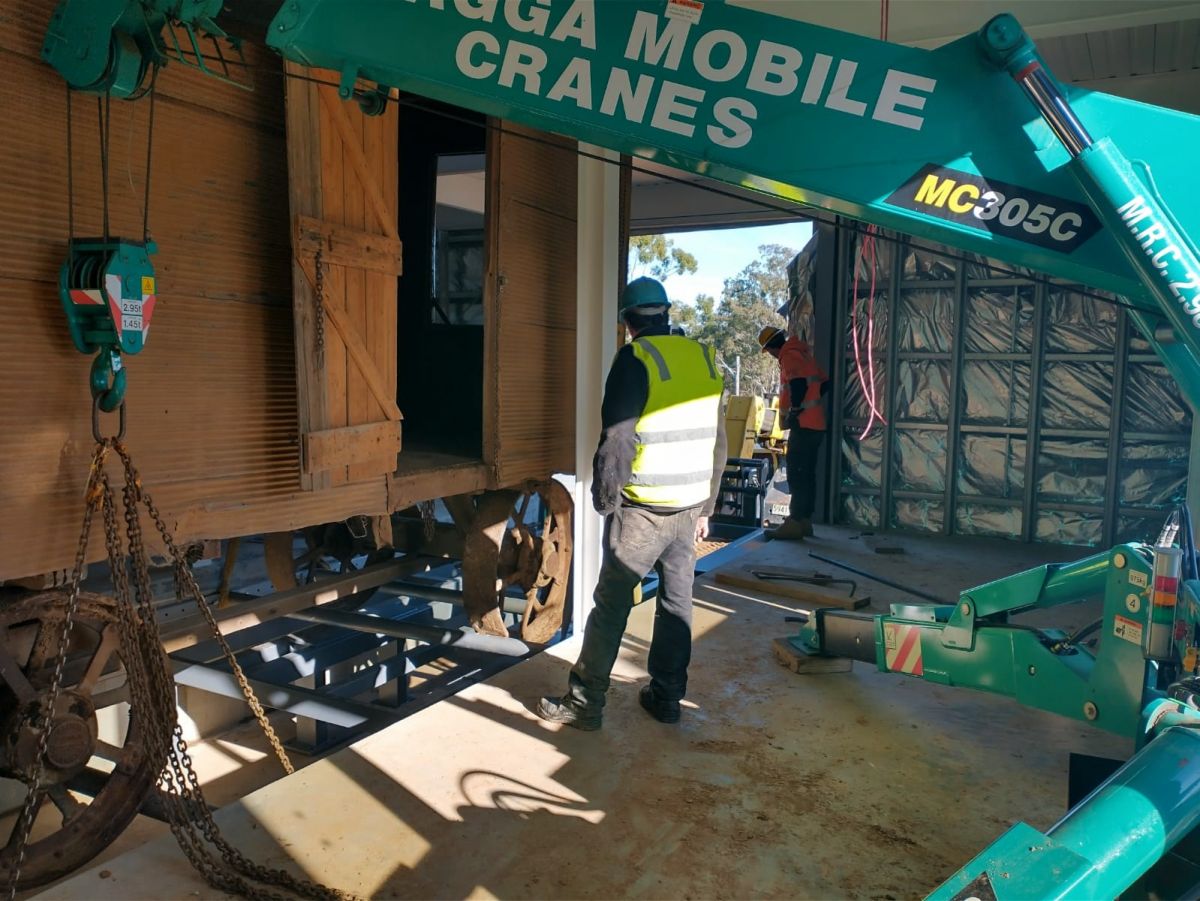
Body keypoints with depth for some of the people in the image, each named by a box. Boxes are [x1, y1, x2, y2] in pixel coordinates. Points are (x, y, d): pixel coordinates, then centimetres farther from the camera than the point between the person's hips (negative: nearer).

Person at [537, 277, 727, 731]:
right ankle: (666, 697, 25)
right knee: (676, 604, 14)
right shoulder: (705, 358, 8)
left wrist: (604, 500, -4)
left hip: (643, 509, -6)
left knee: (611, 605, 3)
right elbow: (717, 443, 12)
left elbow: (616, 439, -15)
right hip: (689, 506, 6)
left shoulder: (635, 358, -11)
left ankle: (584, 702, 12)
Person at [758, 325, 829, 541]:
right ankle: (805, 521, 17)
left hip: (804, 426, -10)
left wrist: (794, 412, -18)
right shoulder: (804, 354, 19)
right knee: (807, 474, 12)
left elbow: (798, 384, -25)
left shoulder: (790, 356, -10)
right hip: (816, 424, 10)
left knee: (797, 475, -9)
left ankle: (795, 523, -10)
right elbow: (824, 384, 22)